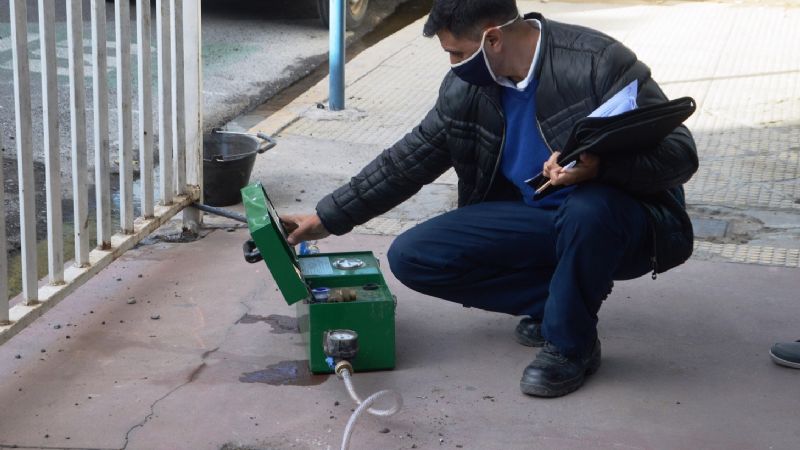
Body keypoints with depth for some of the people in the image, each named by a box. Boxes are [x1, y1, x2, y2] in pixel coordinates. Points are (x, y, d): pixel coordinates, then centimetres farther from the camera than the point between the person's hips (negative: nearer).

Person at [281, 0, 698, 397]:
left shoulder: (597, 61, -21)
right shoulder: (464, 88, -2)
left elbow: (679, 154, -21)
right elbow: (407, 161, 9)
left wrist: (598, 166, -39)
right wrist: (327, 218, 10)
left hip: (610, 219, -5)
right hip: (533, 220, 6)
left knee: (587, 208, -41)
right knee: (409, 256, -9)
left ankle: (571, 342, -13)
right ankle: (552, 299, 1)